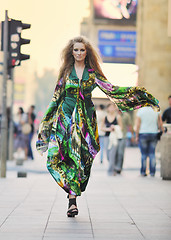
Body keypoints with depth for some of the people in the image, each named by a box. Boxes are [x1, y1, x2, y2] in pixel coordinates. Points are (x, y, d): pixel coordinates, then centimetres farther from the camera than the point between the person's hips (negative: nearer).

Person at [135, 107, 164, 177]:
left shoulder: (140, 111, -3)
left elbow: (138, 125, -5)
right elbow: (160, 125, 1)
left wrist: (137, 136, 1)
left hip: (143, 134, -1)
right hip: (154, 134, 2)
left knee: (144, 154, 4)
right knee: (152, 154, 6)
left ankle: (143, 172, 3)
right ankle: (152, 172, 3)